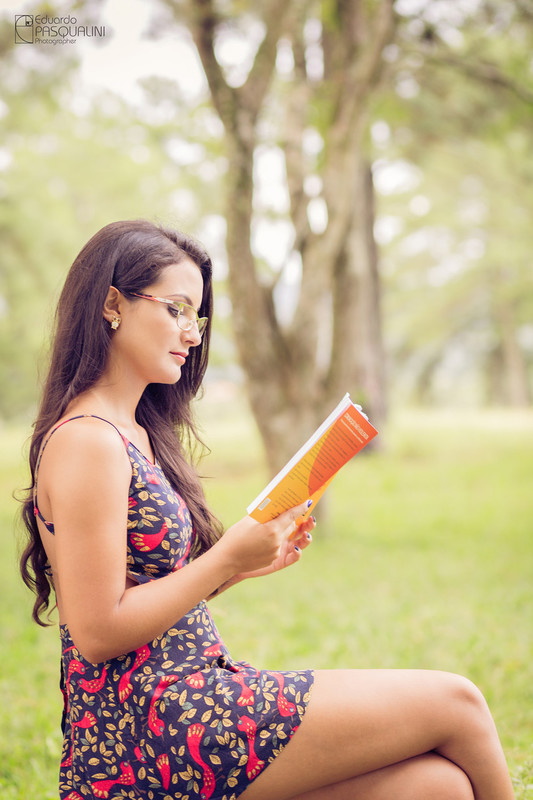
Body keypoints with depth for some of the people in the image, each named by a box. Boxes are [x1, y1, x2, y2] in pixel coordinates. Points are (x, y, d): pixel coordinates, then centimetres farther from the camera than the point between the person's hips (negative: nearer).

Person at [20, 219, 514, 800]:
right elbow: (97, 632, -17)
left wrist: (245, 562, 7)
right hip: (147, 732, -9)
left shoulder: (136, 435, 16)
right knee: (454, 703, -6)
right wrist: (227, 558, -14)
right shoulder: (85, 441, -13)